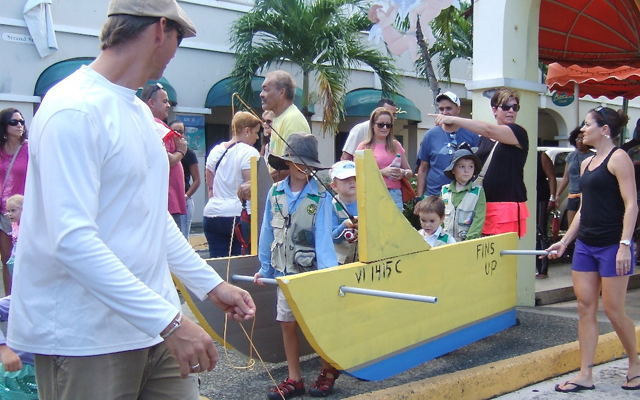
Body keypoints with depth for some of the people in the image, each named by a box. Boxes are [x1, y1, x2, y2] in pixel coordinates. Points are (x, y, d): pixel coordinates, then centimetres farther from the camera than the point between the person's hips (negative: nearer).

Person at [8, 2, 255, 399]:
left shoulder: (140, 111, 15)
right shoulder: (74, 110, -16)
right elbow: (72, 240, -25)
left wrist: (212, 285, 17)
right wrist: (170, 321, -27)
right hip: (86, 336, -8)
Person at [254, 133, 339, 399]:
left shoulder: (321, 196, -12)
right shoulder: (275, 193, -1)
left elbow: (323, 236, -16)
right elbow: (267, 232, 5)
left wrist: (327, 272, -23)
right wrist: (265, 268, 8)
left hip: (313, 270, -4)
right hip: (285, 271, 4)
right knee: (287, 323, 10)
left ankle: (328, 371, 28)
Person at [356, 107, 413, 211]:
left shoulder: (396, 146, 16)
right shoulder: (364, 147, 4)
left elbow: (410, 172, 20)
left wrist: (403, 173, -2)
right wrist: (382, 172, -12)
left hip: (395, 196, 3)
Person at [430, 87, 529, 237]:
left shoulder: (518, 133, -3)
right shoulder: (484, 139, 17)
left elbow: (488, 130, -20)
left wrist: (453, 119, -24)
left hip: (508, 206, -6)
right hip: (483, 205, 6)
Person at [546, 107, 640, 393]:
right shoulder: (586, 163, 15)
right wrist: (564, 241, 17)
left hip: (612, 245, -8)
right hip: (586, 245, 8)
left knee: (613, 310, -1)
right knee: (585, 307, 4)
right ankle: (585, 375, 8)